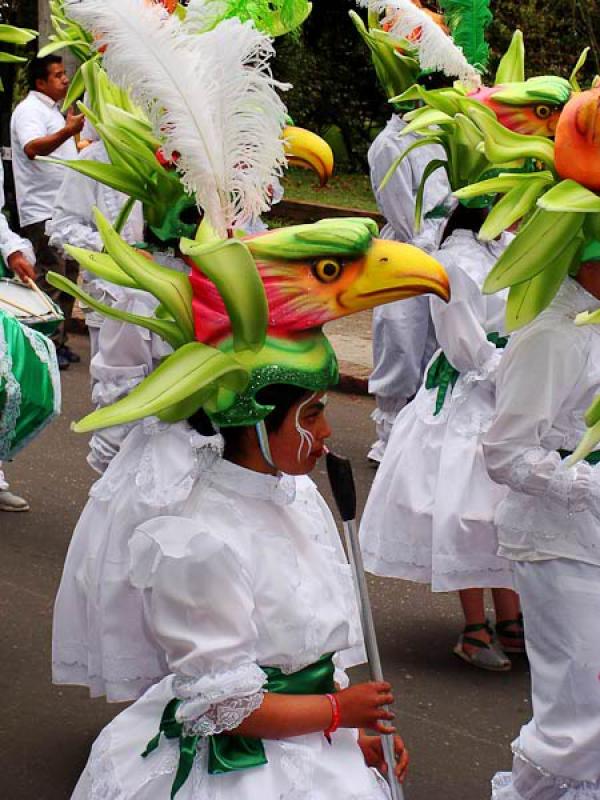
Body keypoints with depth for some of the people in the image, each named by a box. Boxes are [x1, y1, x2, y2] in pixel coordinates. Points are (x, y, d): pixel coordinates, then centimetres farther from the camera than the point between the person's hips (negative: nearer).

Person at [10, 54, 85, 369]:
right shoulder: (29, 110, -11)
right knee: (50, 282, -10)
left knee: (67, 276, 12)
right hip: (43, 211, -10)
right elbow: (32, 148, -32)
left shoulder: (52, 110, 21)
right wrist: (67, 132, -45)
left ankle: (59, 342, 19)